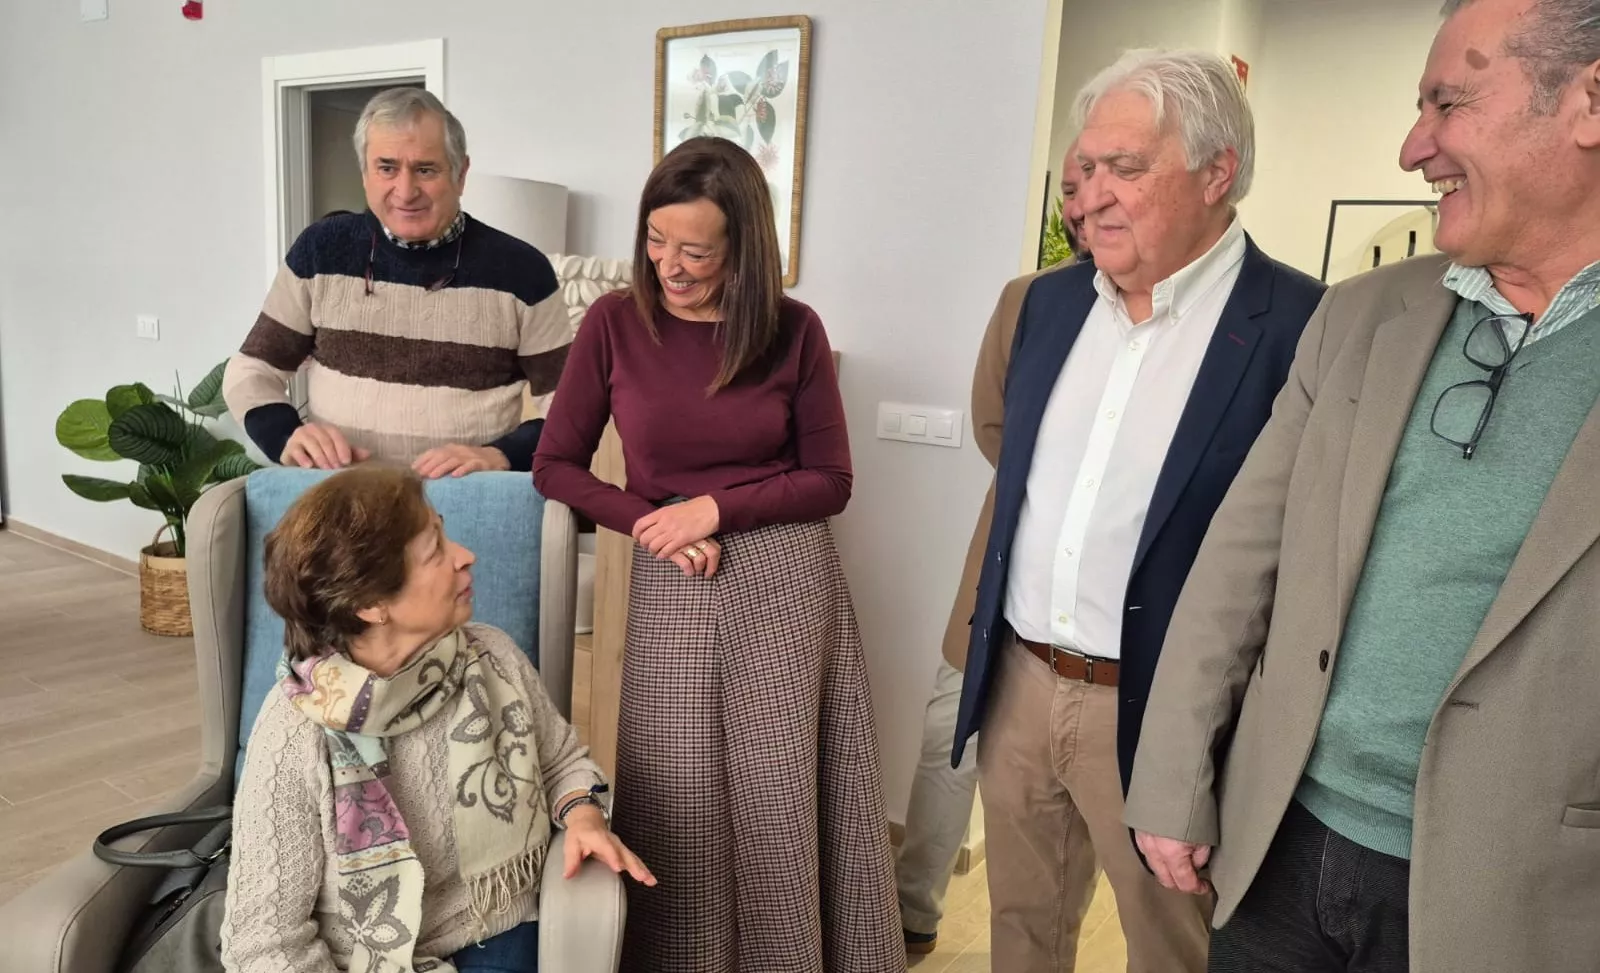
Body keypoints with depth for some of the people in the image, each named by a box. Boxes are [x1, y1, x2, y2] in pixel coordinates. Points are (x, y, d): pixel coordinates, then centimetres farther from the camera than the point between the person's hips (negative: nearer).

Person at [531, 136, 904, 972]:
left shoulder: (793, 330, -3)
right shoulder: (614, 322, -3)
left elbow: (830, 481, 0)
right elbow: (554, 468, 1)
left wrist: (713, 508, -12)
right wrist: (652, 524, -13)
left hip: (788, 580, 0)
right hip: (672, 588, 1)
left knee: (780, 803, 8)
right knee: (677, 808, 8)